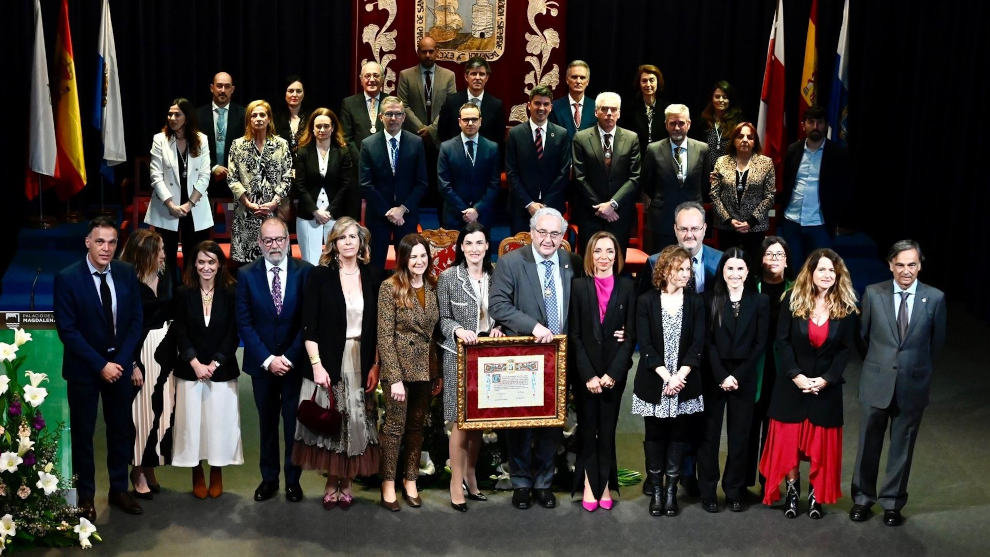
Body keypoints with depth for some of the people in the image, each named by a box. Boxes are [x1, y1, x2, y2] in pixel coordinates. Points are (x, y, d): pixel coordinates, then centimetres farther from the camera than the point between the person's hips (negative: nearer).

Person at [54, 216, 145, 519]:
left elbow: (136, 320, 1)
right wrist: (101, 365, -17)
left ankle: (119, 489, 28)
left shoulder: (127, 273, -3)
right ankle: (85, 496, 21)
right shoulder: (67, 278, -14)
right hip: (83, 369, -3)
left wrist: (121, 361, -9)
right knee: (83, 433, 8)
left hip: (120, 365, 3)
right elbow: (67, 329, -15)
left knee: (121, 429, 13)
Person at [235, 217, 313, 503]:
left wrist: (289, 357, -11)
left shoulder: (305, 272, -5)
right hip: (262, 363, 1)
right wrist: (268, 359, -10)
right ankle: (269, 478, 23)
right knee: (267, 423, 11)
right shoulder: (247, 275, -1)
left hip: (295, 362, -1)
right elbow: (244, 322, -2)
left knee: (294, 423, 6)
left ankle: (293, 480, 19)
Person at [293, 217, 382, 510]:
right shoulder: (320, 276, -2)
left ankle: (346, 483, 16)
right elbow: (308, 326, -5)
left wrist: (375, 365, -1)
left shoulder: (371, 277, 5)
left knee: (357, 421, 3)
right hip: (330, 362, -2)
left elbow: (377, 327, 7)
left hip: (362, 362, 2)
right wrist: (316, 364, -12)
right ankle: (332, 483, 14)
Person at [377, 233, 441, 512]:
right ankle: (388, 483, 12)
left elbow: (436, 331, 9)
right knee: (395, 425, 2)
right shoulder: (390, 287, -9)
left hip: (426, 370, 4)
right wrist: (395, 377, -16)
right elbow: (385, 335, -11)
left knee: (417, 426, 10)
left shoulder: (433, 287, 5)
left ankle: (411, 481, 21)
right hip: (399, 367, -4)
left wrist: (440, 372, 5)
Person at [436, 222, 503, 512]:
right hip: (459, 356, -4)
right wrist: (459, 331, -21)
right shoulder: (448, 277, -3)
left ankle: (470, 476, 24)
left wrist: (498, 329, -5)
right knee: (461, 421, -4)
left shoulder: (494, 277, 8)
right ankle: (457, 484, 5)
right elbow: (443, 319, -2)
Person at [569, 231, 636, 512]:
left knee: (608, 428, 4)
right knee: (588, 428, 3)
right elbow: (575, 335, -3)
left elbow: (631, 334, 0)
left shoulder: (627, 286, 2)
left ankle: (605, 483, 12)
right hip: (585, 370, 0)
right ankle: (590, 484, 9)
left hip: (615, 372, 0)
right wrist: (588, 375, -10)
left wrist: (612, 373, -8)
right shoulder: (578, 286, 0)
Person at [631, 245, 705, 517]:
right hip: (654, 383, -1)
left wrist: (680, 376, -15)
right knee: (655, 436, 5)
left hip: (685, 383, 1)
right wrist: (666, 376, -15)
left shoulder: (695, 302, 4)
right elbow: (644, 344, -6)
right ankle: (656, 489, 15)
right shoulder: (646, 301, 0)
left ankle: (671, 489, 12)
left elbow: (698, 344, -3)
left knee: (679, 435, 4)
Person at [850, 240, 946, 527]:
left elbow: (937, 341, 6)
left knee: (902, 447, 11)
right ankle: (862, 498, 26)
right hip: (876, 382, 0)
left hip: (913, 385, 0)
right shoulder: (873, 293, -4)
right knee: (868, 444, 10)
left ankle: (892, 502, 25)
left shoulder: (935, 298, -5)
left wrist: (919, 369, 10)